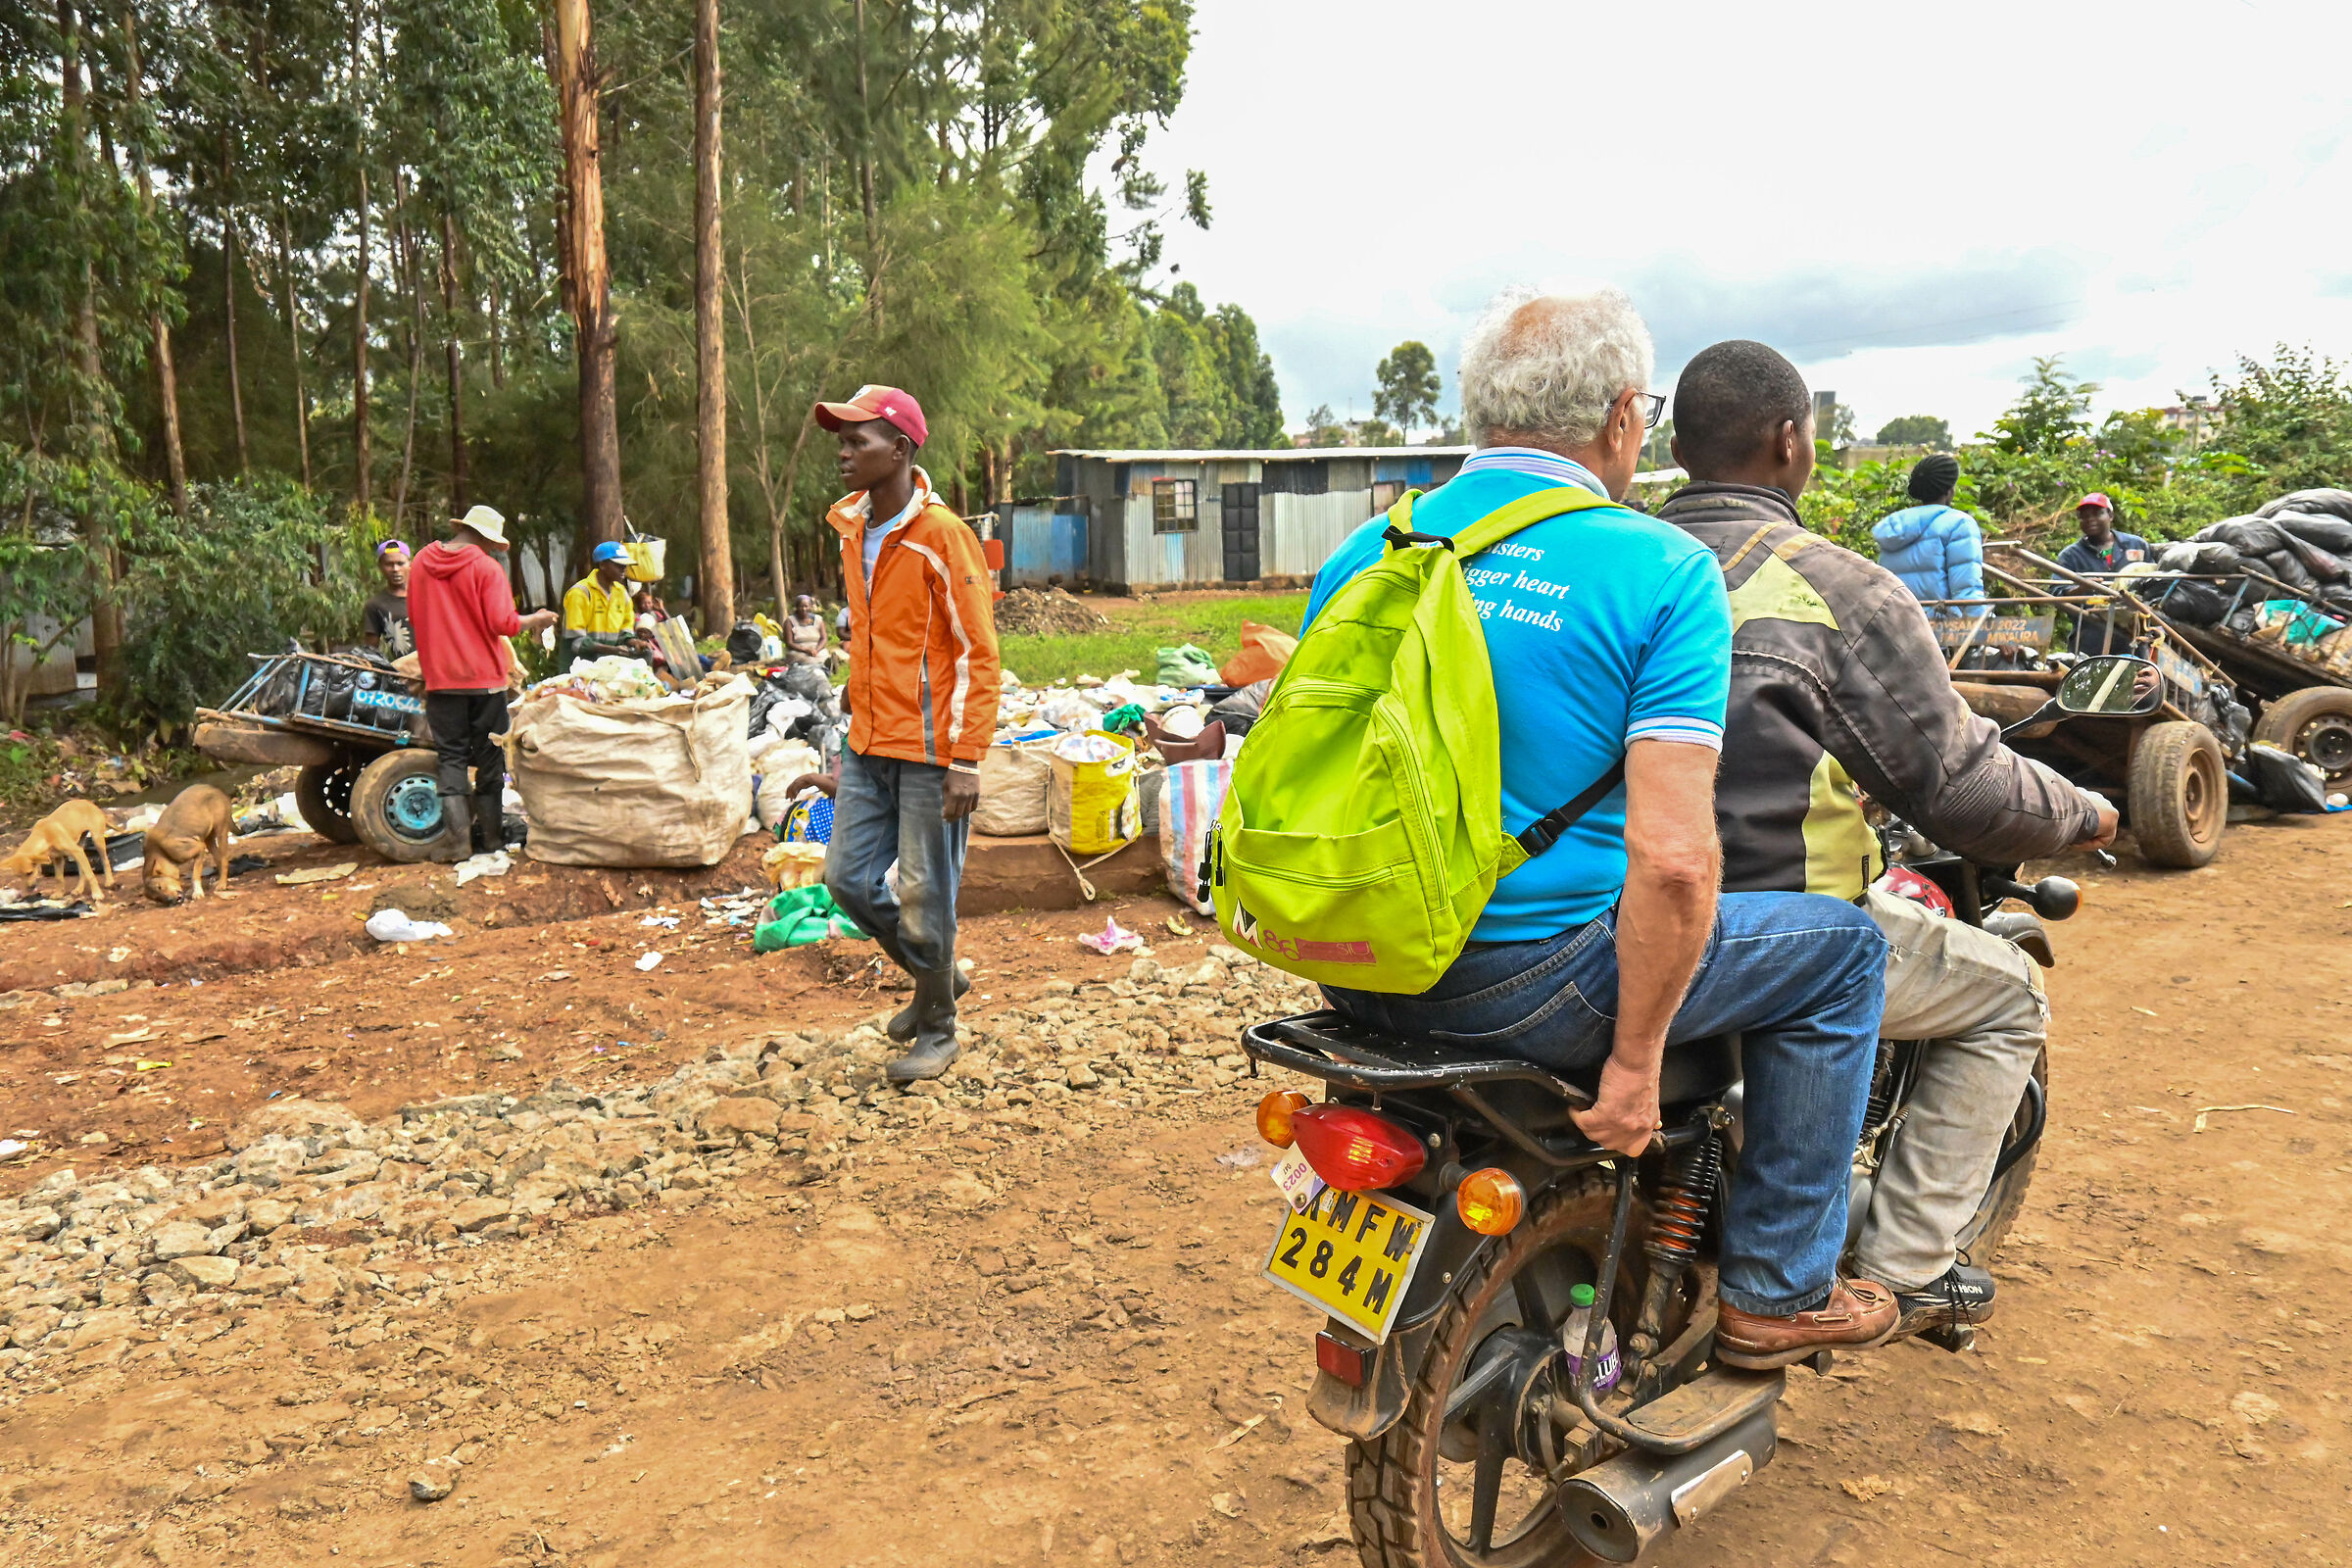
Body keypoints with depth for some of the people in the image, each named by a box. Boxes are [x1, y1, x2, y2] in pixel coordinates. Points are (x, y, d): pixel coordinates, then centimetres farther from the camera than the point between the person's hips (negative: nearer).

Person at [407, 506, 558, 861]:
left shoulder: (422, 561, 4)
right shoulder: (486, 567, -10)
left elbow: (414, 615, 14)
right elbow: (503, 623, -16)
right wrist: (535, 619, 1)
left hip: (440, 677, 3)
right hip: (484, 676, -3)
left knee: (450, 756, 6)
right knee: (488, 756, 9)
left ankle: (458, 838, -3)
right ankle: (488, 834, 15)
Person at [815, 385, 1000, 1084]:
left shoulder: (942, 535, -14)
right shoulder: (853, 530, 9)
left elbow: (978, 653, -14)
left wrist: (966, 760, -18)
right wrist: (857, 701, 18)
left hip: (928, 748, -7)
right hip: (867, 744, 8)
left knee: (925, 895, 2)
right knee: (848, 876, 10)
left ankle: (938, 1028, 21)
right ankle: (934, 975, 32)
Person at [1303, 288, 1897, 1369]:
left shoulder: (1365, 553, 5)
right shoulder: (1663, 570, -11)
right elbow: (1672, 858, -20)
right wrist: (1635, 1059, -10)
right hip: (1526, 978, -6)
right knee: (1840, 945, 16)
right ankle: (1776, 1293, 23)